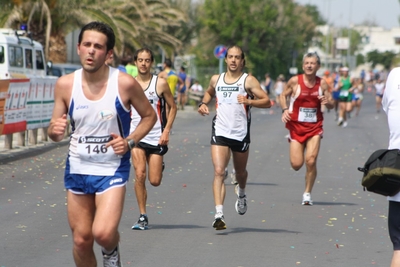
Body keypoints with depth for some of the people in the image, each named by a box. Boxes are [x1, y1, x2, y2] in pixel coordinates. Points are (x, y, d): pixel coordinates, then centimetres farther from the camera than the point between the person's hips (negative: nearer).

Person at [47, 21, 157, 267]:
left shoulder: (124, 83, -12)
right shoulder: (65, 85, -5)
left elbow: (149, 116, 3)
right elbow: (56, 133, 3)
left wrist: (130, 141, -13)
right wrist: (55, 131, -21)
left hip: (112, 169, -3)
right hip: (77, 168, 3)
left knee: (103, 233, -20)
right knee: (81, 240, 7)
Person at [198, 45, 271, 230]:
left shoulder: (248, 81, -4)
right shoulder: (216, 79, 8)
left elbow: (267, 102, -10)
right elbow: (209, 92, 31)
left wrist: (249, 101, -27)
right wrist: (204, 103, 10)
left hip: (241, 133, -1)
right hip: (220, 132, 1)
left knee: (240, 171, 19)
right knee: (219, 172, -16)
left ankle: (241, 195, 54)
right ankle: (219, 214, -25)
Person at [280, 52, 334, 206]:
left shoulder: (322, 83, -1)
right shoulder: (295, 81, -6)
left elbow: (331, 105, 7)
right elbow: (283, 95, 8)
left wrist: (327, 102, -17)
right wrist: (285, 110, -10)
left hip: (314, 127, 1)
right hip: (296, 126, -1)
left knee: (311, 161, -13)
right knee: (296, 164, -3)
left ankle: (307, 193, 5)